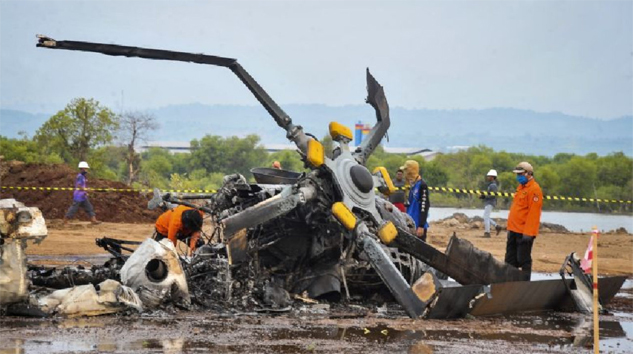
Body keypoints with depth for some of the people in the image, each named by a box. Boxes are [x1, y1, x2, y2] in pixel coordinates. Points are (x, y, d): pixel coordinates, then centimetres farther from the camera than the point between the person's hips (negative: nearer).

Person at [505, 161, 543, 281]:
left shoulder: (534, 189, -14)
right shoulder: (521, 187, 17)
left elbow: (534, 212, -20)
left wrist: (527, 232, -23)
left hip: (524, 232, -10)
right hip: (514, 230, 10)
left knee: (523, 260, -4)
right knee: (510, 259, 13)